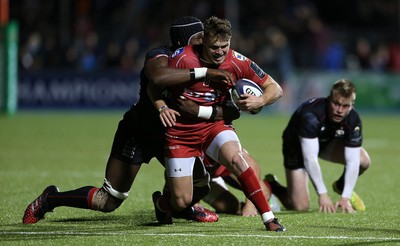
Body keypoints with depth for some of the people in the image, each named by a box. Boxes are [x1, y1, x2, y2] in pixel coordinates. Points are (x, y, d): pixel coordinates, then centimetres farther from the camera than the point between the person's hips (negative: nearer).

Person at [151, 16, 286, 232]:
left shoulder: (238, 63, -11)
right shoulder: (182, 58, -17)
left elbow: (275, 89, -4)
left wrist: (260, 101, -24)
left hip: (214, 125, 1)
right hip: (181, 131, -1)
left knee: (235, 159, -33)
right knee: (182, 202, -4)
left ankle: (268, 218, -27)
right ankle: (160, 203, 36)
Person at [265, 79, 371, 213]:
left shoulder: (353, 120, -26)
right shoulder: (310, 114, -40)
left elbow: (352, 161, -27)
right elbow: (310, 158, -43)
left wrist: (345, 197, -38)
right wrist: (322, 194, -47)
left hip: (328, 142, 5)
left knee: (363, 160, -21)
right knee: (300, 206, -15)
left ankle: (341, 186, 12)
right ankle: (270, 186, 18)